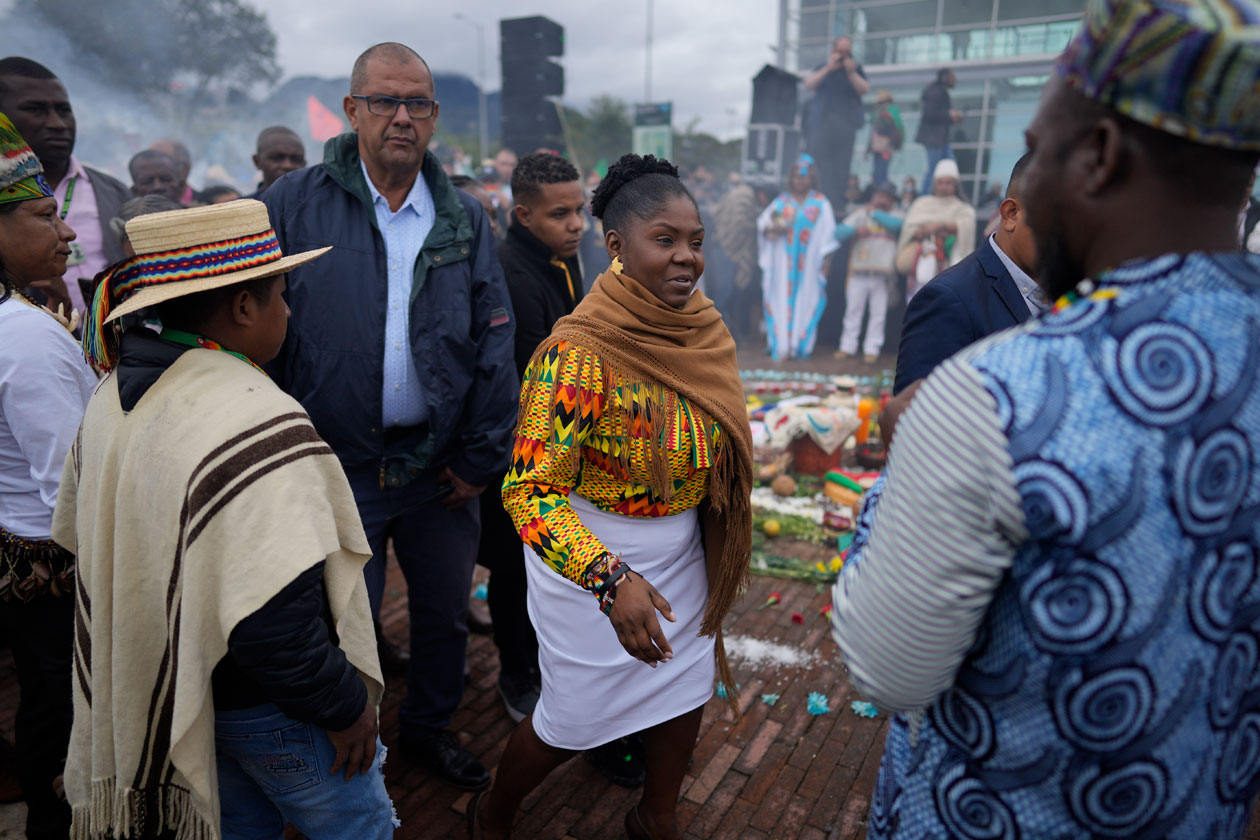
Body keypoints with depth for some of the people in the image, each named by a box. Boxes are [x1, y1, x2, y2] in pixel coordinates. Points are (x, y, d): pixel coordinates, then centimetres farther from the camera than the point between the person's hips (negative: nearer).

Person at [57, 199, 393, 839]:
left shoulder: (111, 398, 0)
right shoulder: (258, 424, -30)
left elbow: (80, 535, 11)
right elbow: (274, 615, -34)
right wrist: (345, 706, -18)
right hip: (267, 711, -8)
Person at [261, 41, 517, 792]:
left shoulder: (466, 220, 2)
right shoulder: (294, 206, -4)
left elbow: (495, 345, 1)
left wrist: (481, 458, -3)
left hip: (440, 468, 3)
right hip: (338, 468, -2)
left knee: (445, 610, 18)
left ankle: (431, 728, 45)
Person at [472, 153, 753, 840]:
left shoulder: (706, 331, -4)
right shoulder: (579, 352, -27)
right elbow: (530, 491, -27)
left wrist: (713, 552, 13)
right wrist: (610, 579, -38)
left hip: (683, 550, 7)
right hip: (592, 557, -6)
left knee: (687, 686, 19)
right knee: (575, 718, 11)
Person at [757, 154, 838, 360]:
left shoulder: (821, 203, 8)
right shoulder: (781, 201, 13)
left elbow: (828, 232, 4)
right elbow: (763, 222, 8)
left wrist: (826, 258, -5)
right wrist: (772, 228, -14)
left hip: (809, 262, -1)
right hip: (783, 260, 1)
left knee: (806, 300, -3)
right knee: (781, 299, -4)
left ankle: (801, 345, 1)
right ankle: (780, 345, -3)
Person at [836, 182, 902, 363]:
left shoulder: (894, 215, 11)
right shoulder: (860, 214, 12)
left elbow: (896, 224, -13)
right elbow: (839, 232, 3)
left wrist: (874, 213, -2)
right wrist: (855, 230, -16)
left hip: (882, 274, -1)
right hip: (859, 272, 1)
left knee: (878, 313, -1)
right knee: (853, 310, 5)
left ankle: (872, 349, 5)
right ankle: (848, 346, 12)